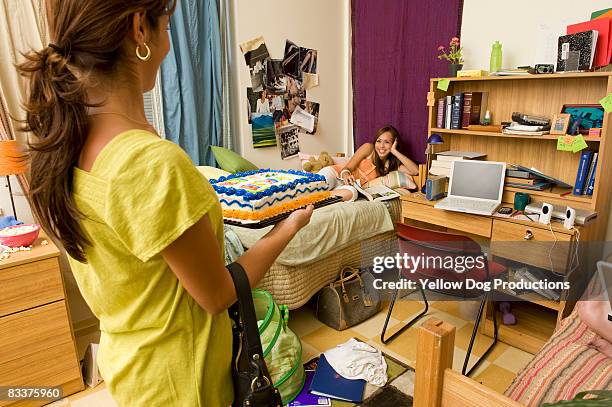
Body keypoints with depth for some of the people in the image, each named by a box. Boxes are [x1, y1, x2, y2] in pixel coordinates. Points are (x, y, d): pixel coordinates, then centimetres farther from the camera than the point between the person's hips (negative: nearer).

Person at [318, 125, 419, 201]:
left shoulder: (390, 165, 9)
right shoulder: (369, 148, -3)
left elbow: (415, 171, -5)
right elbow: (347, 168, -8)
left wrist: (395, 152, -9)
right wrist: (346, 175, -34)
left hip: (350, 186, 2)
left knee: (350, 193, -40)